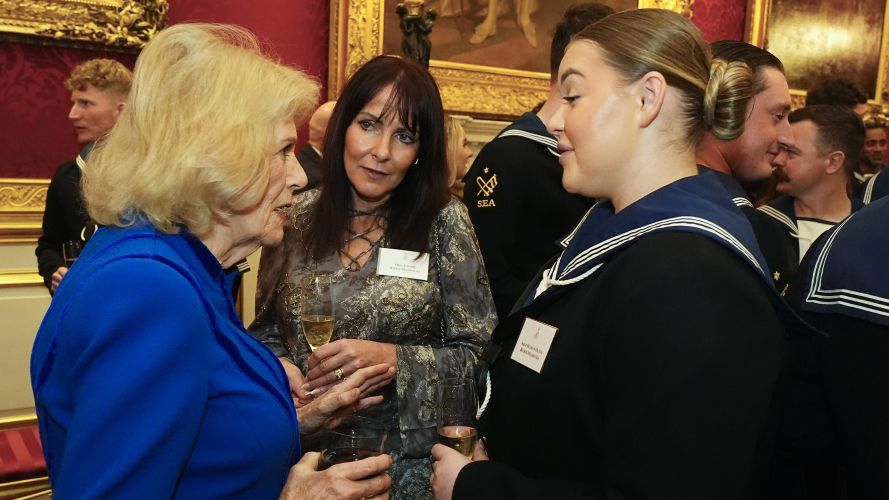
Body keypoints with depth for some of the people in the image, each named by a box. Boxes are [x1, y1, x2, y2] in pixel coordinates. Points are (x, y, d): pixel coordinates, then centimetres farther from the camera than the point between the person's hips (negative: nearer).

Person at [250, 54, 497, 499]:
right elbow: (264, 329, 6)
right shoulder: (297, 217, -4)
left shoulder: (443, 222, -11)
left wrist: (390, 358, -22)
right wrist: (279, 368, -13)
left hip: (406, 458, -2)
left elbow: (480, 353, -10)